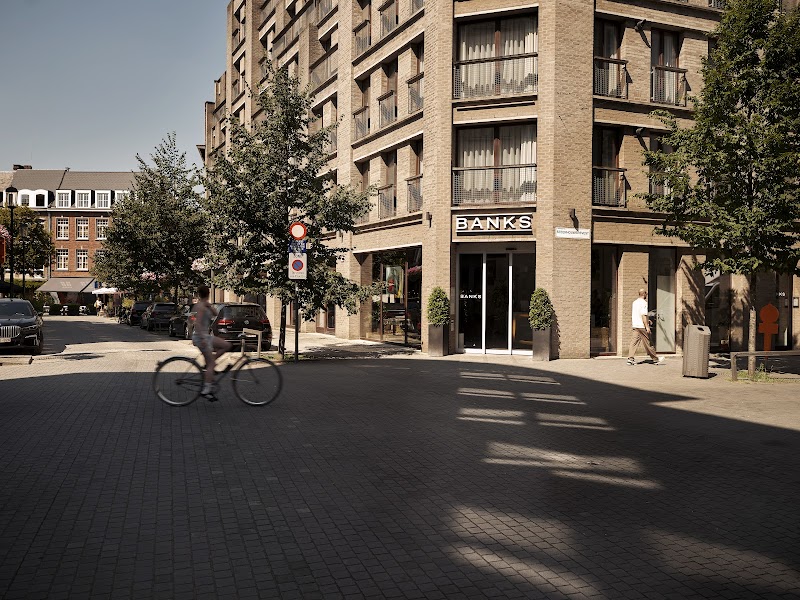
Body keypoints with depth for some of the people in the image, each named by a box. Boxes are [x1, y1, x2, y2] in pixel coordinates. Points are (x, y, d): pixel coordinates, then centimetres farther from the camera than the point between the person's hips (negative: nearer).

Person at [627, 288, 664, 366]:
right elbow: (643, 315, -20)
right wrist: (647, 326, -19)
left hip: (635, 325, 8)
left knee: (634, 342, 3)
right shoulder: (643, 303, -13)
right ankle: (655, 359, 12)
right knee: (648, 343, 1)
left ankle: (630, 358, -5)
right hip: (642, 326, -8)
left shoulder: (635, 302, 14)